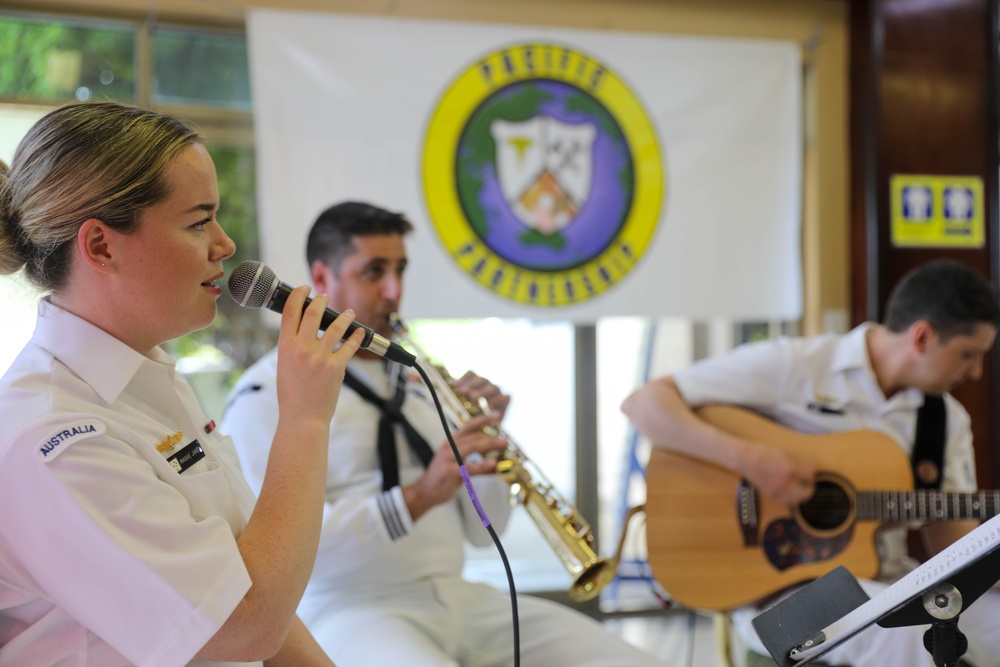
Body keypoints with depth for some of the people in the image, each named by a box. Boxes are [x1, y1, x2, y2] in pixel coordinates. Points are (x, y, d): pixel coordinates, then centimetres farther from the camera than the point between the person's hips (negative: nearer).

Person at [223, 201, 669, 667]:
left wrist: (485, 443, -1)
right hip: (349, 610, -6)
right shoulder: (270, 392, -2)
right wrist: (417, 497, -25)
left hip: (461, 596, 7)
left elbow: (483, 533, 17)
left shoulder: (419, 381, 18)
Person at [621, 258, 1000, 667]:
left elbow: (950, 540, 10)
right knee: (911, 630, -35)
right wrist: (748, 458, -25)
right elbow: (642, 404, -12)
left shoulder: (949, 419, 11)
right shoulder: (793, 365, -8)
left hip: (884, 582, 6)